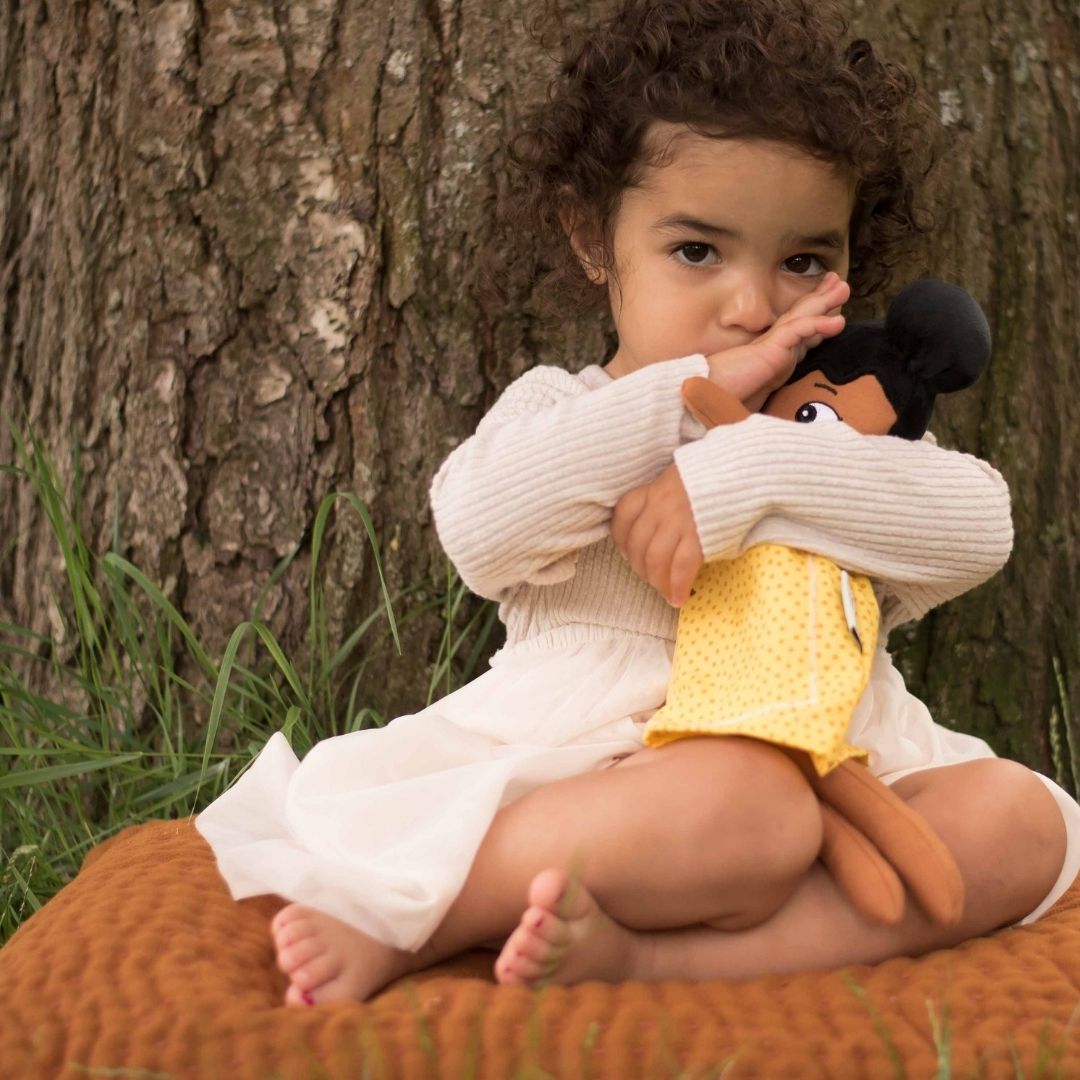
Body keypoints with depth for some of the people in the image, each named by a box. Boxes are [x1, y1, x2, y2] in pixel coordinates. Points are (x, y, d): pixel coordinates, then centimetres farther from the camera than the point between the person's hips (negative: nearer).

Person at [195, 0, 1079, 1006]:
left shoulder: (839, 427, 16)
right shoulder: (558, 409, 10)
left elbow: (978, 521, -5)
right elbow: (480, 527, -13)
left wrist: (751, 466, -15)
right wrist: (691, 392, -12)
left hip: (834, 775, 4)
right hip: (609, 763, -4)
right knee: (746, 808, -37)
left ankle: (634, 950, -32)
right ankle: (403, 913, -25)